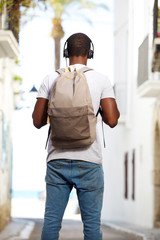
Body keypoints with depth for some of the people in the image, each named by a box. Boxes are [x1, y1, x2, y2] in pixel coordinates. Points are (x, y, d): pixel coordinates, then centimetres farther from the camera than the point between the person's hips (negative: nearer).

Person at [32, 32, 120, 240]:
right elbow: (112, 120, -7)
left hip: (57, 161, 2)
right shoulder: (101, 80, -1)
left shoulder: (51, 79, 3)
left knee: (51, 221, 6)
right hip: (88, 162, -2)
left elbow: (37, 121, 3)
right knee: (92, 223, 5)